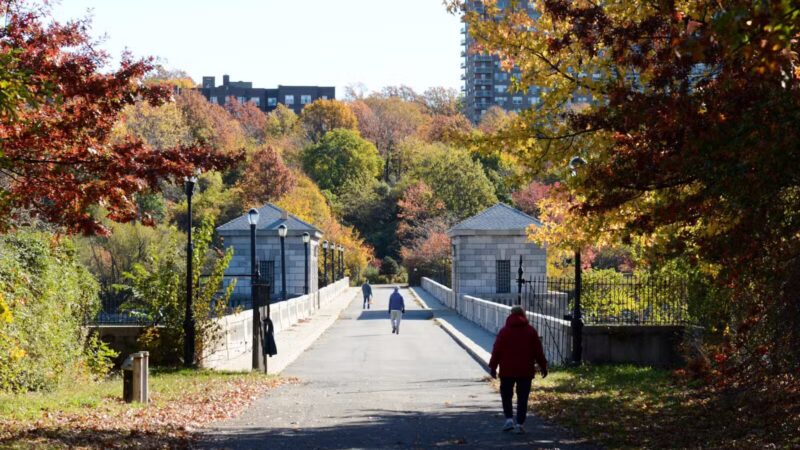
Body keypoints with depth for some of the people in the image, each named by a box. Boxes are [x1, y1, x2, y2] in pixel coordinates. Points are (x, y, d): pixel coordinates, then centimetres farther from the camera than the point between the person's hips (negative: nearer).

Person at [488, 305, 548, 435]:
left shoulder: (504, 331, -2)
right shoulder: (531, 331, 1)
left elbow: (497, 350, -3)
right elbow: (538, 351, 2)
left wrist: (493, 366, 4)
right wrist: (543, 366, 11)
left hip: (507, 370, -1)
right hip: (525, 371, 1)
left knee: (506, 395, 14)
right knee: (522, 398, 5)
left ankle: (509, 419, 1)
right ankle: (519, 424, 0)